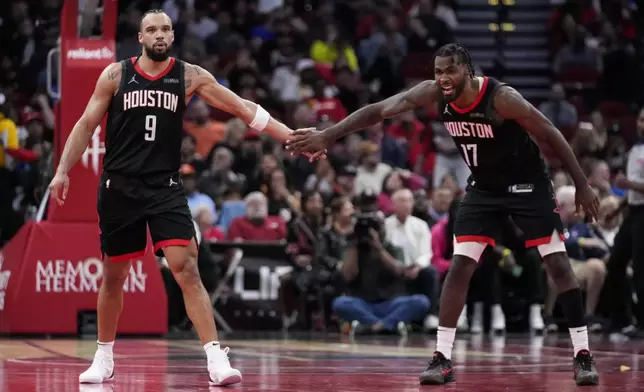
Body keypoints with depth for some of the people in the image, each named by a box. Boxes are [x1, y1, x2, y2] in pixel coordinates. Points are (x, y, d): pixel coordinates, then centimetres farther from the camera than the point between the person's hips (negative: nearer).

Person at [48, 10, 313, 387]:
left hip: (166, 187, -1)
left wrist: (290, 136, -7)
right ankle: (104, 358, 27)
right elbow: (87, 124, 5)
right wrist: (63, 170, -3)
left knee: (187, 269, -15)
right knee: (113, 275, 10)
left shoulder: (190, 76, 0)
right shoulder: (115, 75, 0)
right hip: (120, 186, 1)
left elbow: (241, 107, -2)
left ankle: (217, 359, -20)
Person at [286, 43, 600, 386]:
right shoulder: (432, 95, -17)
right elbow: (378, 111, -19)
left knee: (557, 263, -7)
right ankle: (442, 358, -2)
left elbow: (551, 135, -20)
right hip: (484, 187, 4)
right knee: (459, 265, -5)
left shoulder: (502, 98, -29)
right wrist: (327, 135, -29)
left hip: (527, 184, -4)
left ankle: (582, 355, 0)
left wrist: (583, 185, -16)